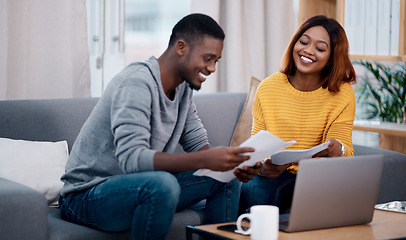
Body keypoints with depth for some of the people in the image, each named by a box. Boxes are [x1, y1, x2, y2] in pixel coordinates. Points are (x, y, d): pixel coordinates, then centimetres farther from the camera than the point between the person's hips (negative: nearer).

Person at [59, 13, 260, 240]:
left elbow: (198, 144, 10)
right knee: (163, 184, -38)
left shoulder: (183, 88, 6)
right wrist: (205, 160, -41)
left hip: (141, 189, 9)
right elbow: (131, 158, -34)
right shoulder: (137, 82, -23)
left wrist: (234, 165, -13)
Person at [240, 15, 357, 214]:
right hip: (274, 174, 0)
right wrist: (262, 167, -26)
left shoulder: (342, 95, -4)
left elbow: (346, 151, -10)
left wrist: (337, 150, -37)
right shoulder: (268, 88, -1)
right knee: (251, 189, -33)